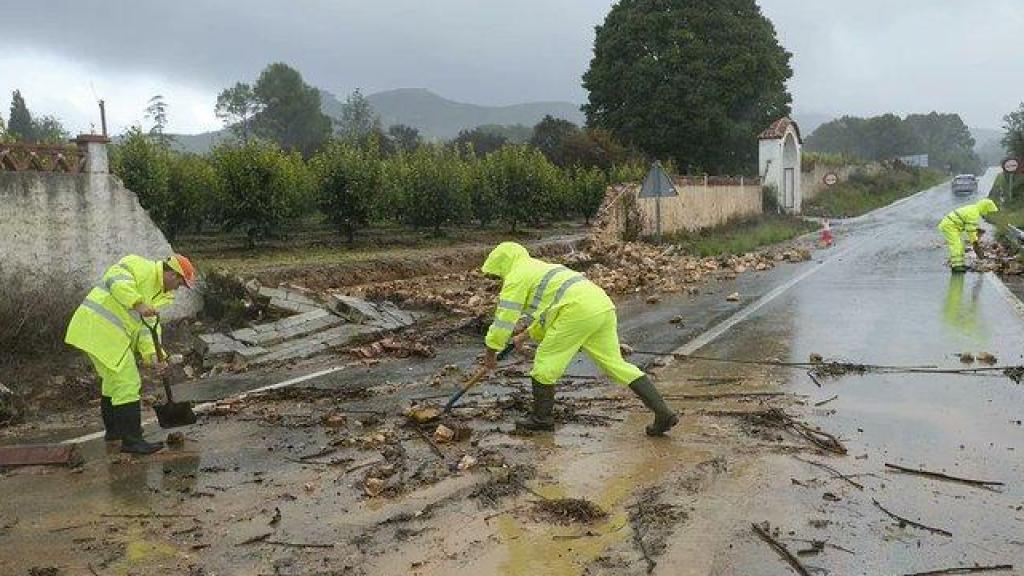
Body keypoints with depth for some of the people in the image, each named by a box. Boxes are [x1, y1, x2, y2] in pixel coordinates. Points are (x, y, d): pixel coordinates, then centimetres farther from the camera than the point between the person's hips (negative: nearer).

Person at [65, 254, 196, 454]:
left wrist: (152, 354, -4)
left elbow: (147, 325, 10)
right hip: (100, 329, -11)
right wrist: (139, 304, -34)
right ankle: (131, 440, -6)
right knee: (128, 383, -10)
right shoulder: (140, 266, -8)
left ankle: (113, 429, 42)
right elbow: (117, 281, -26)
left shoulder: (159, 293, 18)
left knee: (114, 379, 25)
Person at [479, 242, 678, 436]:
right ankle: (663, 412, 5)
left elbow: (504, 318, 5)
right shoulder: (542, 268, 35)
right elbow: (548, 314, 46)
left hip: (578, 311, -9)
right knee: (616, 363, 9)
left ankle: (541, 418, 18)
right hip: (604, 306, 9)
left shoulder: (516, 277, 8)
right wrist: (527, 334, 45)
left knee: (546, 360, 7)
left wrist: (490, 352, 16)